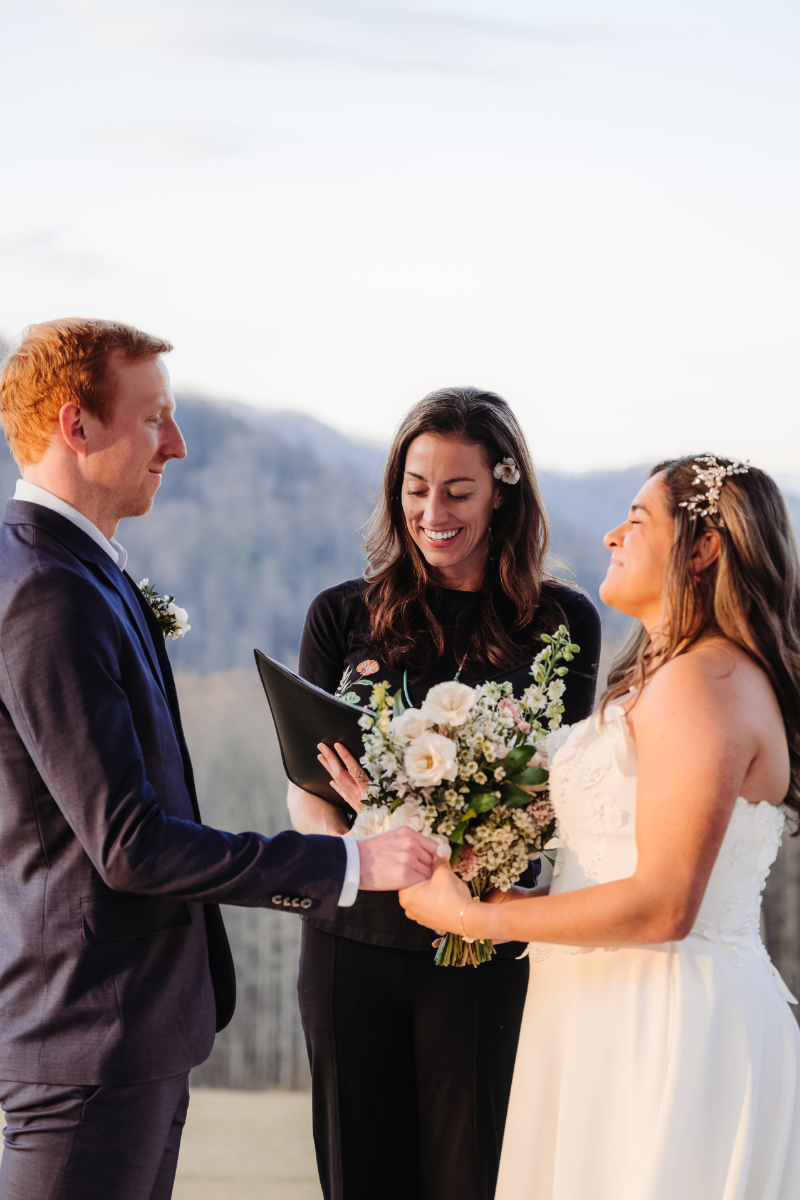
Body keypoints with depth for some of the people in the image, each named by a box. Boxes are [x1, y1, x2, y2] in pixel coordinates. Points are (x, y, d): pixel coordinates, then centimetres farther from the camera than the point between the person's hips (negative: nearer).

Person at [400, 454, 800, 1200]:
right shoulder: (662, 673, 16)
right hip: (616, 1020, 9)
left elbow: (662, 906, -22)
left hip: (670, 1027, -9)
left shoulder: (704, 681, -16)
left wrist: (473, 915, -15)